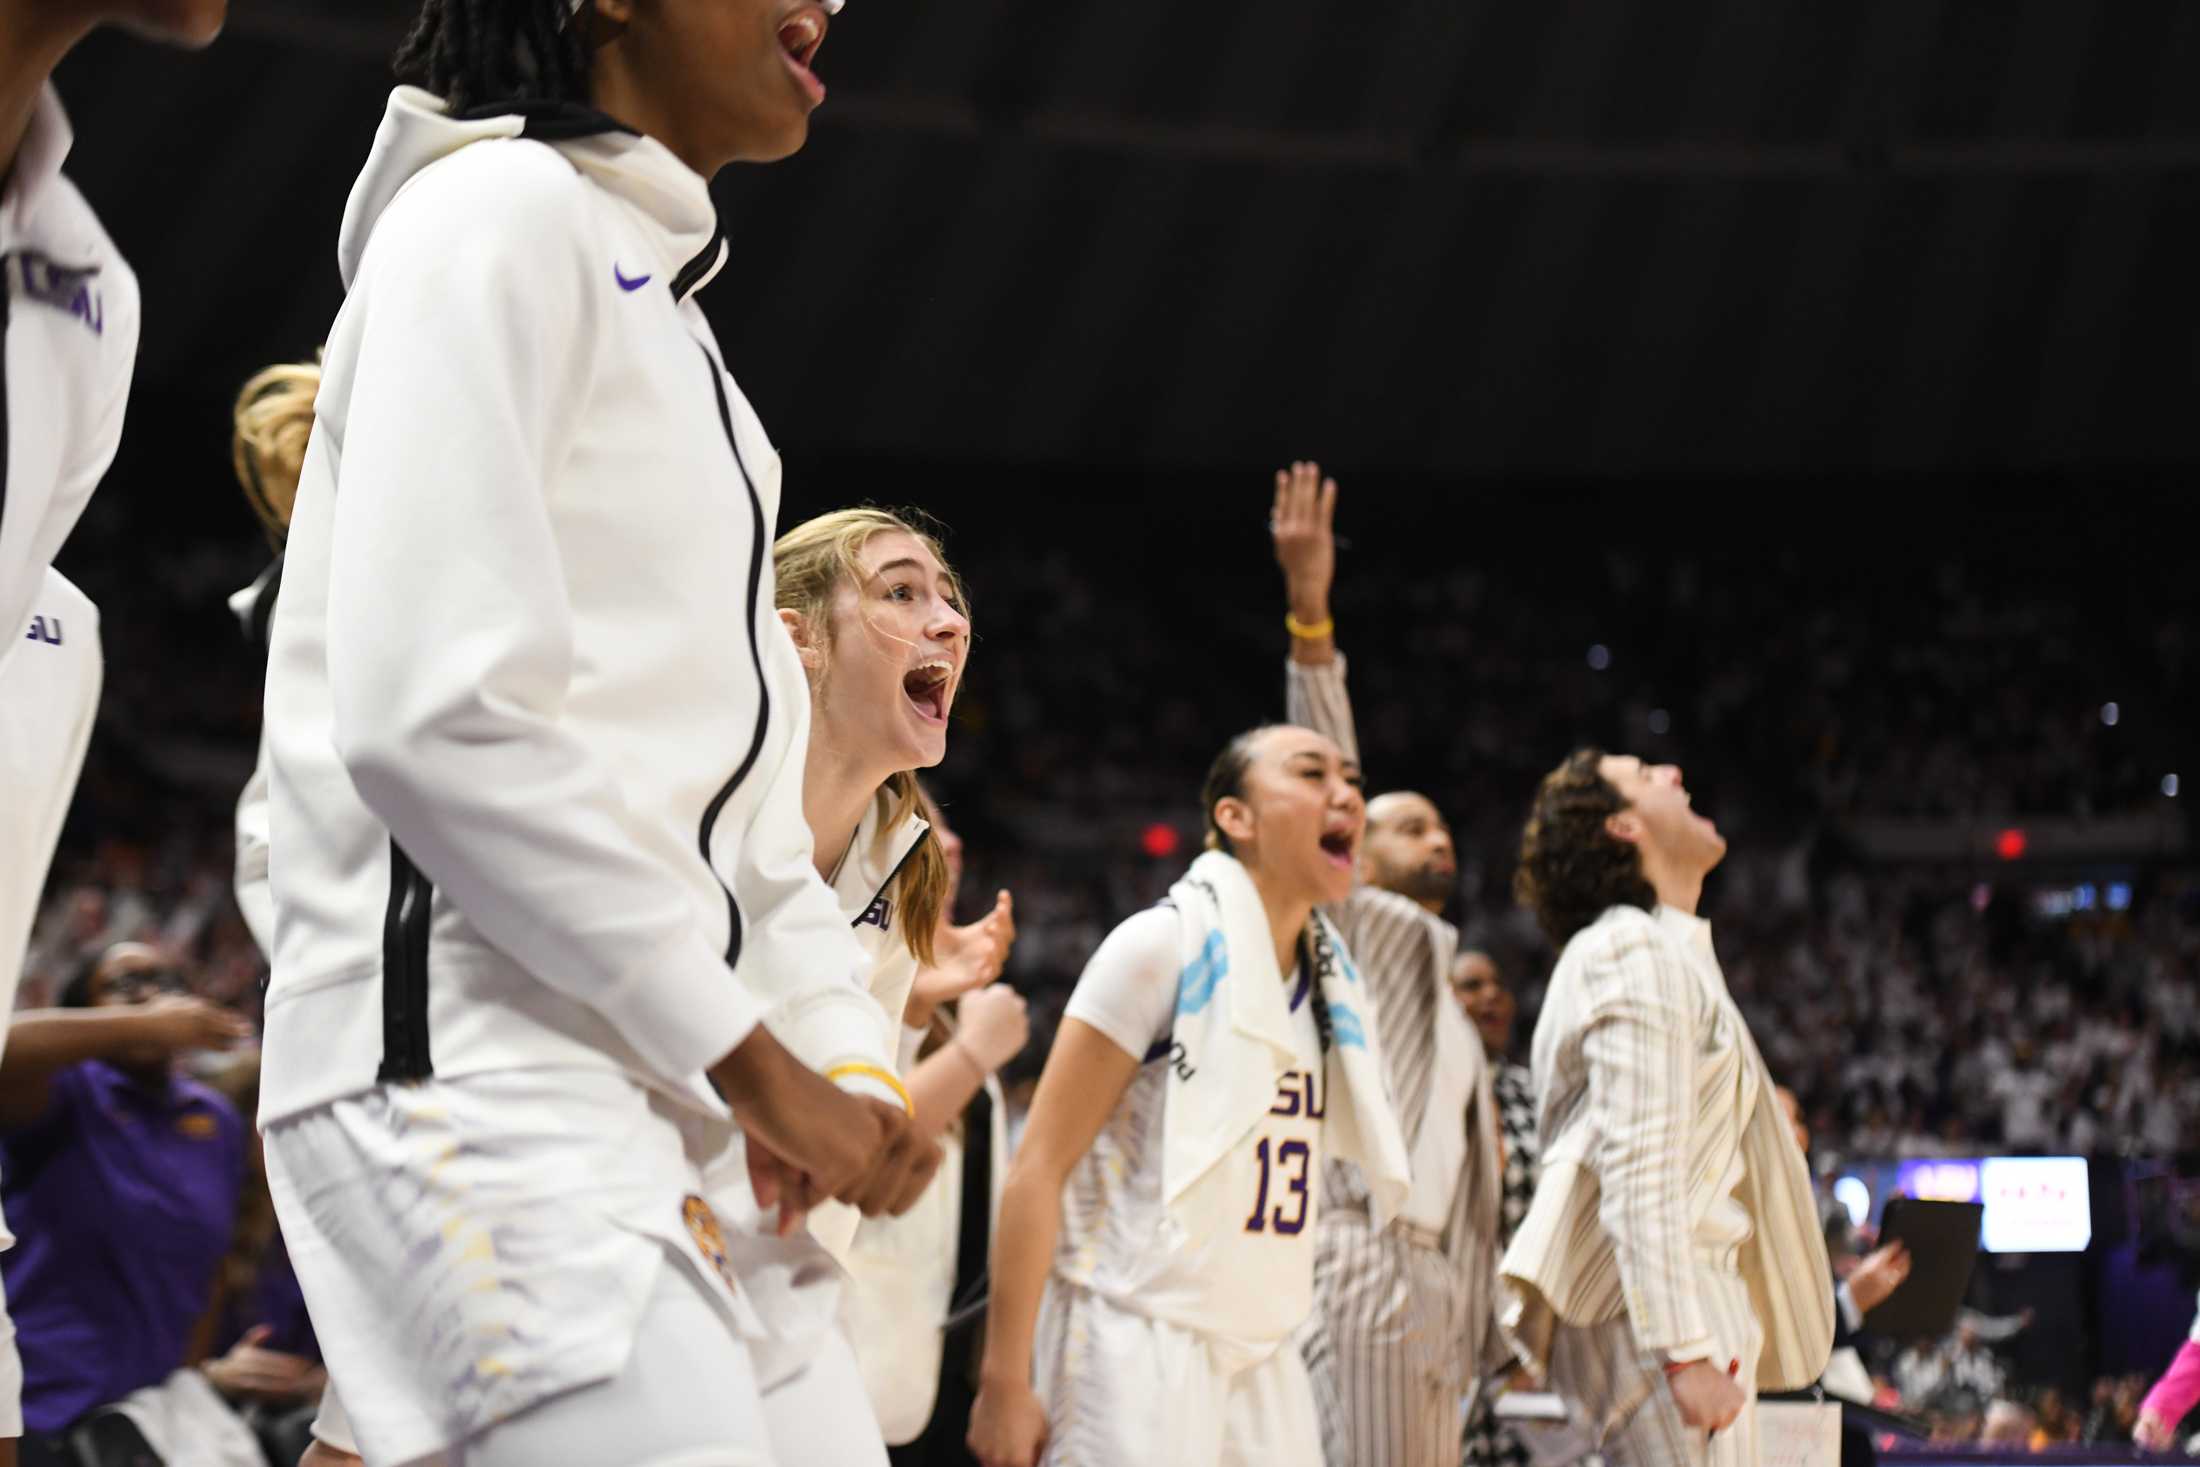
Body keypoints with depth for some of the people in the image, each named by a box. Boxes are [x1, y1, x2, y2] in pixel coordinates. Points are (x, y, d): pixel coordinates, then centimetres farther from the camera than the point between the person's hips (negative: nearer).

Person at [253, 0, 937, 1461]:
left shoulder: (675, 312, 24)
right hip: (466, 1061, -9)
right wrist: (752, 1059, -13)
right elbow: (436, 713, -17)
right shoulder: (503, 214, -4)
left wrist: (848, 1057, 6)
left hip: (624, 1099, 10)